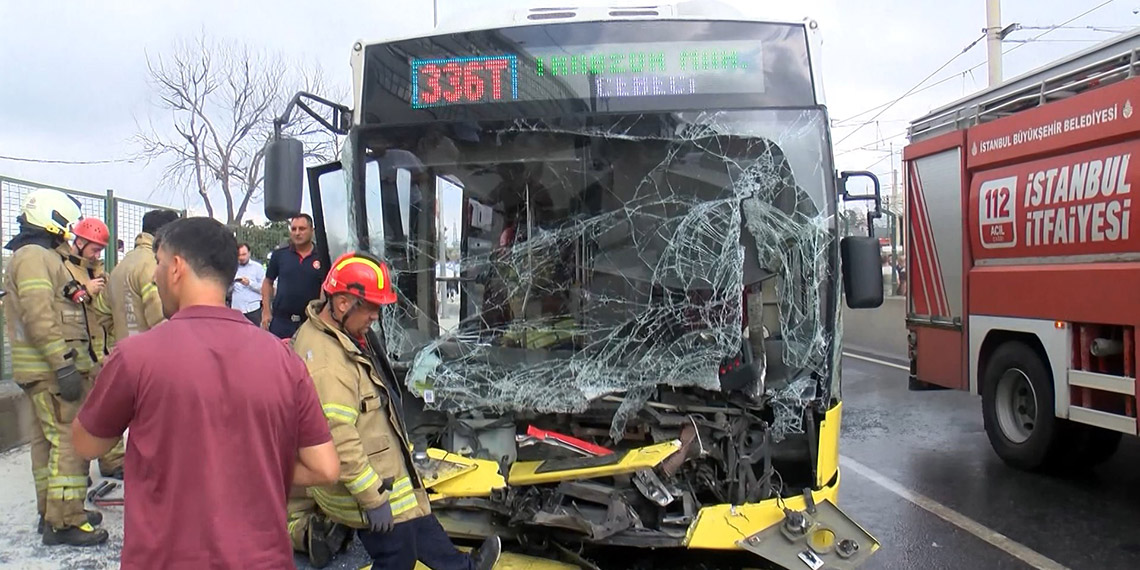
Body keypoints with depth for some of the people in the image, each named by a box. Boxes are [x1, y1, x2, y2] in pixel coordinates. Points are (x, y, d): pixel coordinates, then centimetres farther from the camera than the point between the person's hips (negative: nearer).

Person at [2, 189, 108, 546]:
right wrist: (63, 365, -25)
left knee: (47, 438, 16)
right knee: (69, 438, -10)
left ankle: (51, 511, 25)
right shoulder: (34, 256, -14)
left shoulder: (42, 256, 20)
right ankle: (64, 522, -8)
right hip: (47, 368, -11)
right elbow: (39, 316, -23)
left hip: (40, 368, 11)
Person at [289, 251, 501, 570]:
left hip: (379, 468, 10)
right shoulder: (326, 363, -32)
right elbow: (338, 441, -32)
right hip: (366, 484, -10)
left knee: (417, 517, 27)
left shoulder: (334, 332, 2)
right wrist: (373, 498, -25)